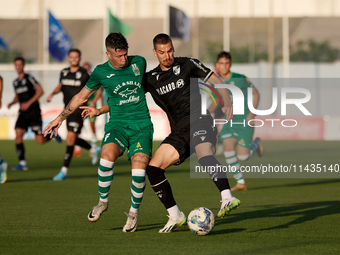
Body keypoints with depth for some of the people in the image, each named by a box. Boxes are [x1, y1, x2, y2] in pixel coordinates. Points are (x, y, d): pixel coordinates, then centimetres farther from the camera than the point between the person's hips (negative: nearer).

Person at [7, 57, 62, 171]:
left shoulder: (29, 78, -6)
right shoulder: (15, 82, 14)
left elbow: (40, 91, -11)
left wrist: (28, 103, -17)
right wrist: (12, 103, 7)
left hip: (34, 112, -6)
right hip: (23, 114, 6)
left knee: (40, 140, -6)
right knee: (18, 135, -14)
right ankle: (22, 162, -10)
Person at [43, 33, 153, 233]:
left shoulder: (139, 63, 3)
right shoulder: (101, 72, 1)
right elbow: (81, 96, 16)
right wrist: (61, 118, 20)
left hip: (142, 125, 0)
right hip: (117, 124, 0)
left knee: (139, 169, -19)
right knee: (107, 156, -31)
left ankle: (134, 211, 6)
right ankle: (103, 201, -7)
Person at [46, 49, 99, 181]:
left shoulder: (84, 74, -8)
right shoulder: (64, 72, 7)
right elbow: (60, 86, 23)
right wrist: (52, 93, 4)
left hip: (78, 109, -7)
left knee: (70, 139, -13)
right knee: (73, 139, 16)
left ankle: (64, 171, -12)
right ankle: (93, 150, 43)